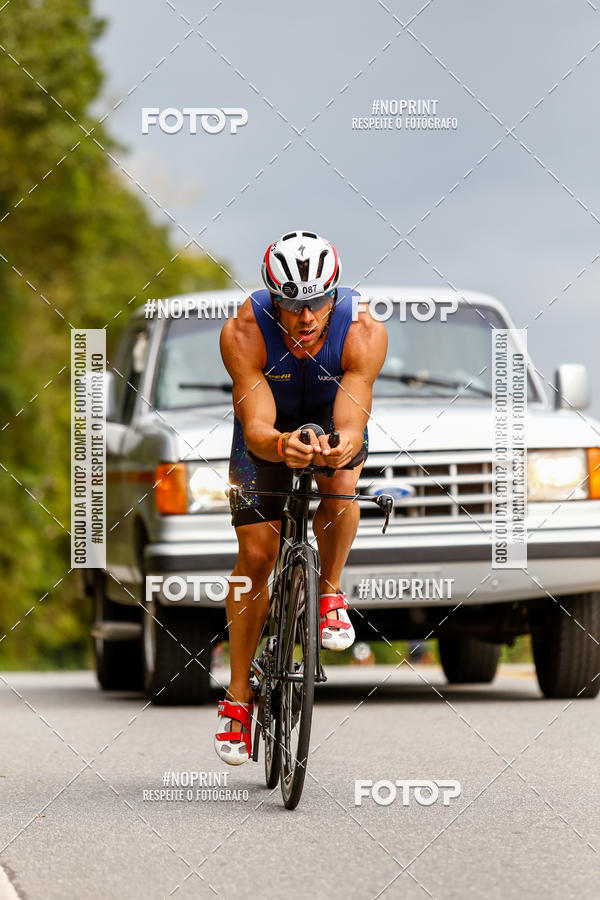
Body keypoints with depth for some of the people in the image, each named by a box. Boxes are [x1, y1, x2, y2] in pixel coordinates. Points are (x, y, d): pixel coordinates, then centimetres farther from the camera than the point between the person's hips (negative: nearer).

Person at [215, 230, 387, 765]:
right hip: (270, 427, 0)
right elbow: (256, 429, -40)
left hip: (337, 417, 0)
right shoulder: (244, 333, -34)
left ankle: (330, 594, -8)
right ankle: (239, 695, 8)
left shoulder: (364, 332, -35)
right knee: (256, 556, -6)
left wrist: (340, 449, -64)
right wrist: (282, 445, -63)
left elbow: (352, 426, -41)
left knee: (340, 481, -34)